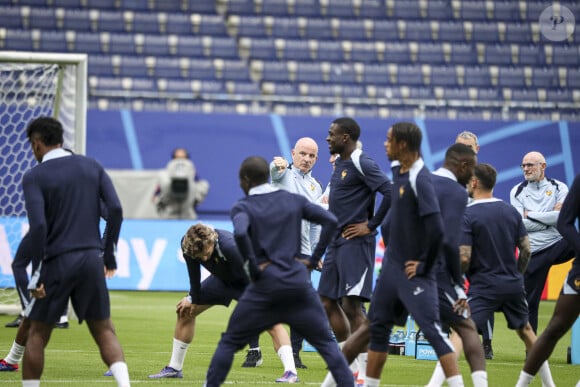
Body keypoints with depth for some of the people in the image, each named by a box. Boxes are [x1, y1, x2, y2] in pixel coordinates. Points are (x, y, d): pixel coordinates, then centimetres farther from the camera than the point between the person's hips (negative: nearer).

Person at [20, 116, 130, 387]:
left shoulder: (34, 177, -4)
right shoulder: (92, 167, 9)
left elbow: (38, 225, -16)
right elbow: (115, 209, 1)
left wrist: (36, 274, -12)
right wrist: (109, 255, 8)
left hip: (56, 262, -3)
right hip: (92, 260, 3)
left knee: (38, 334, 8)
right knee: (104, 331, 11)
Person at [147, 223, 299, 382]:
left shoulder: (231, 248, -43)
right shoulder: (188, 244, -25)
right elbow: (194, 272, -4)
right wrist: (193, 299, 6)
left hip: (246, 281, -6)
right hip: (222, 279, 6)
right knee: (184, 310, 5)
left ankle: (290, 371, -28)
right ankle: (174, 368, 18)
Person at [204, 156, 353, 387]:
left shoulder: (243, 207, 0)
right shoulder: (293, 200, 12)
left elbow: (240, 233, -22)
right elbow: (330, 221, 4)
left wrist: (253, 267, -10)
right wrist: (313, 260, 7)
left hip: (264, 288, -2)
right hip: (299, 284, 2)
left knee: (228, 343, 11)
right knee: (326, 344, 9)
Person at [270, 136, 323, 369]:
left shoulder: (316, 187, 17)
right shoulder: (284, 173, 2)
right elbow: (274, 171, -24)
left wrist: (316, 254, 13)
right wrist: (278, 165, -48)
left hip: (302, 251, 4)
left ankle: (294, 354, 8)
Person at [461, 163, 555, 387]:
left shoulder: (467, 215, -12)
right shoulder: (511, 211, 6)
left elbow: (464, 258, -17)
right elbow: (526, 250, 7)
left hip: (484, 286, -6)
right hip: (513, 285, 6)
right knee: (525, 330, 21)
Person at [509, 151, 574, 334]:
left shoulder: (558, 188, 4)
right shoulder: (517, 192, 4)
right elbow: (521, 224, -8)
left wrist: (531, 215, -9)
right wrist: (550, 217, -9)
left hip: (558, 245, 0)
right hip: (532, 254, 0)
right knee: (529, 302, 3)